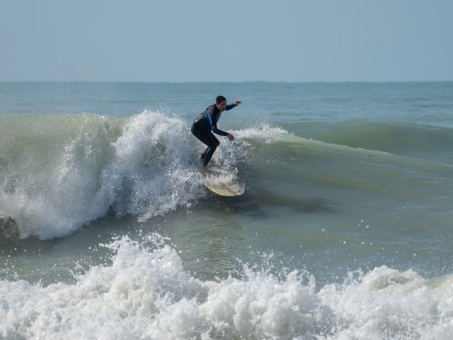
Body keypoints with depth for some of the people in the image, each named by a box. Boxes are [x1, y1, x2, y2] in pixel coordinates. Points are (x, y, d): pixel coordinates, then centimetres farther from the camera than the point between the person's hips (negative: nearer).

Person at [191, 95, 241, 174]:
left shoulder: (218, 107, -10)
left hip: (204, 129, 10)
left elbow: (227, 108, 12)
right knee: (213, 146, -20)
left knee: (216, 143, 21)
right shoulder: (212, 113, -36)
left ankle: (203, 157, 39)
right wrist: (227, 134, -53)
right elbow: (214, 129, -44)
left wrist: (234, 104, -10)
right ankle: (204, 167, -16)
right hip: (197, 129, -10)